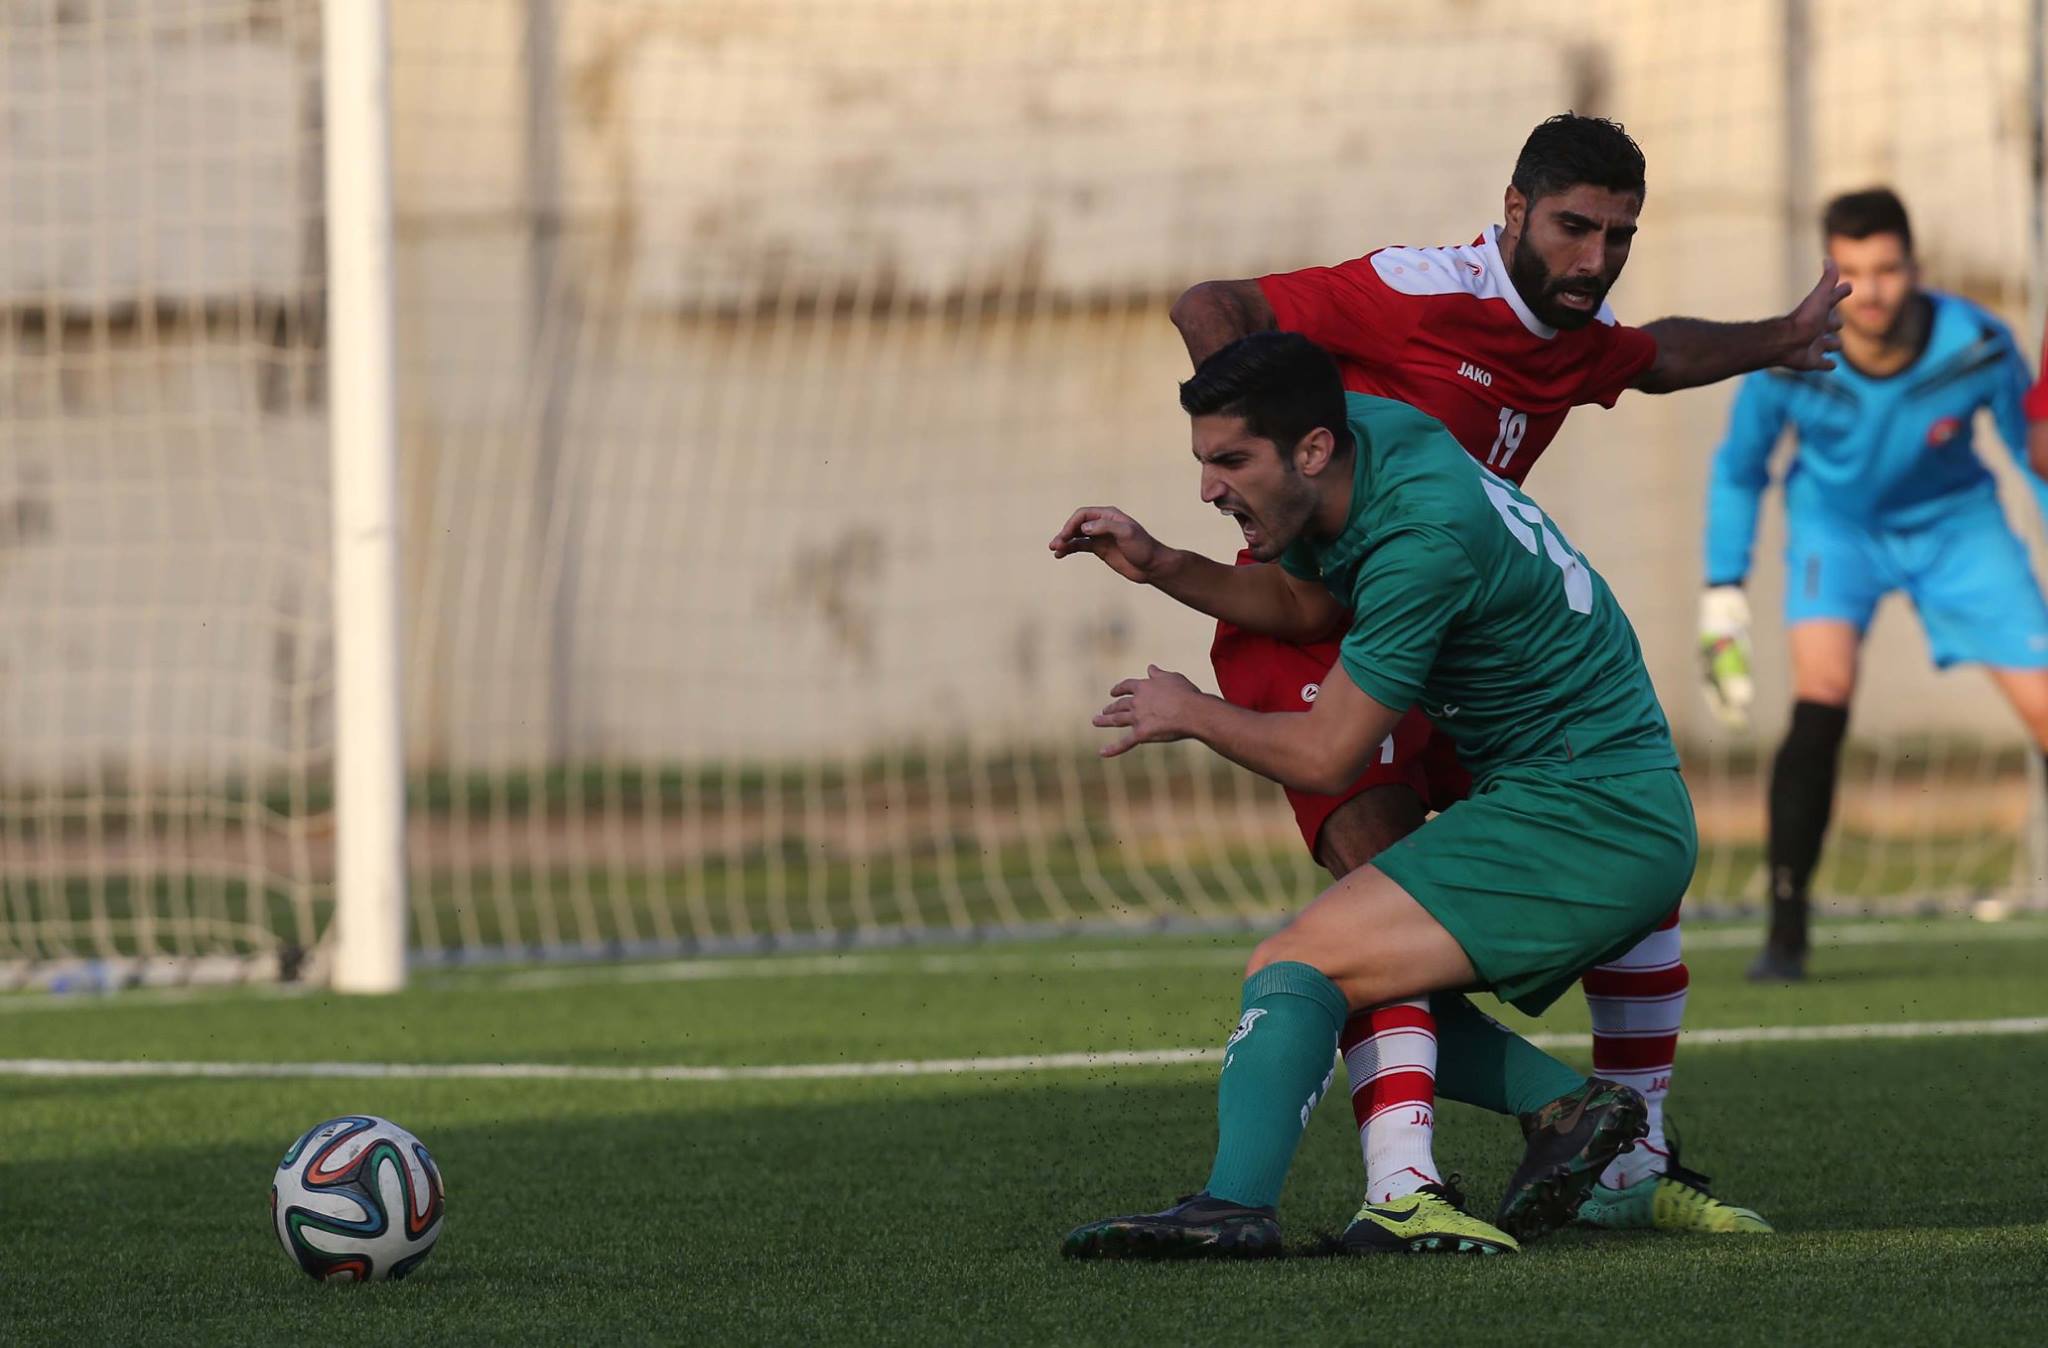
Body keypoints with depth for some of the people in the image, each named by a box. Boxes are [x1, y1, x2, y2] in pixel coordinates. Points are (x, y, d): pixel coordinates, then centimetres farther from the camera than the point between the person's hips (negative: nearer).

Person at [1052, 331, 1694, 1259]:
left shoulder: (1423, 537, -24)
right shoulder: (1375, 429, 3)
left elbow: (1326, 757, -17)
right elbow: (1305, 604, 22)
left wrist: (1188, 714, 1)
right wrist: (1164, 568, 6)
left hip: (1578, 820, -10)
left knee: (1294, 967, -17)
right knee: (1355, 988, 14)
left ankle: (1236, 1203, -35)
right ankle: (1568, 1105, 1)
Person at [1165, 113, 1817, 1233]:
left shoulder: (1579, 340, 9)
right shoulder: (1418, 295, -16)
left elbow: (1656, 356, 36)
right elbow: (1206, 310, -15)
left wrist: (1779, 340, 45)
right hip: (1310, 631, -9)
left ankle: (1633, 1167, 17)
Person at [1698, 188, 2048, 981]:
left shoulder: (1979, 348, -27)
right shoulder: (1788, 362, -26)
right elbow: (1737, 472, -6)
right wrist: (1722, 599, -6)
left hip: (1955, 524, 1)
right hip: (1834, 522, -1)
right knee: (1822, 698, -26)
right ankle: (1786, 929, -17)